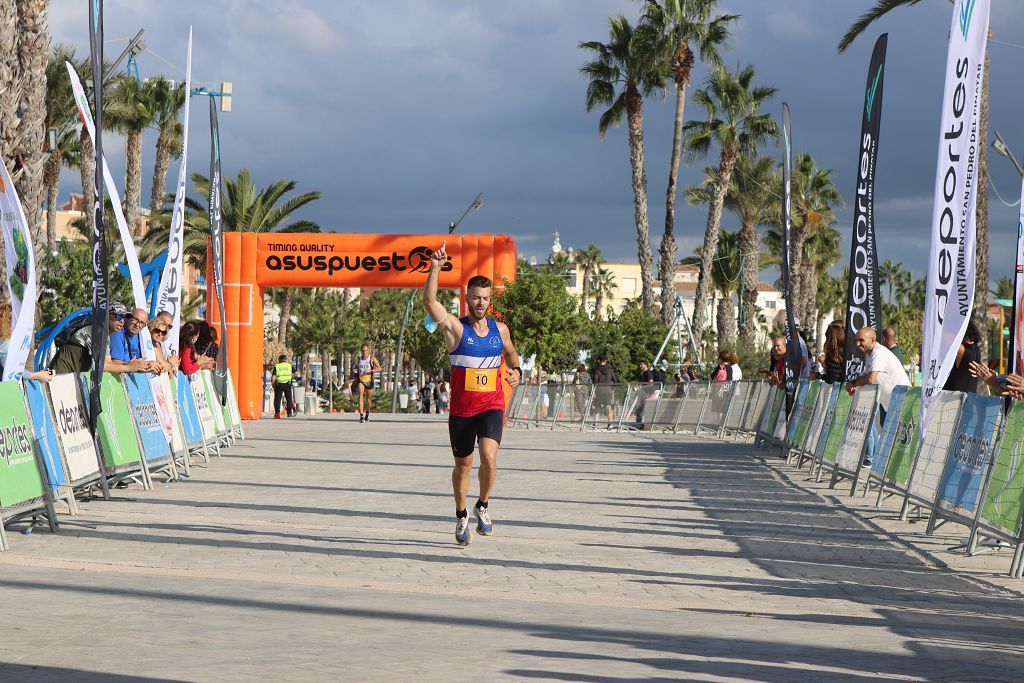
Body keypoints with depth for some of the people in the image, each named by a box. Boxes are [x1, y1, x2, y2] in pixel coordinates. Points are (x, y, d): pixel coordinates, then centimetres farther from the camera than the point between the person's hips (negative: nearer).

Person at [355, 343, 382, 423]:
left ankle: (367, 413, 40)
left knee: (368, 398, 11)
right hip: (361, 380, 1)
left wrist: (370, 370, -27)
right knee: (361, 395, -21)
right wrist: (355, 371, 0)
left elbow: (379, 368, -11)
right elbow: (356, 368, 25)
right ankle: (361, 416, -28)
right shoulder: (358, 359, 8)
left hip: (369, 381, -1)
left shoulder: (372, 358, -4)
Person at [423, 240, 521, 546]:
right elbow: (429, 302, -21)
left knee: (489, 456, -22)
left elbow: (511, 352, 26)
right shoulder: (456, 328, -6)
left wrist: (515, 370, 4)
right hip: (461, 408, -1)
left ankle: (483, 506, 1)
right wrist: (436, 268, -30)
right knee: (463, 464, 12)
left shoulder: (500, 329, 5)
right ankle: (461, 515, 32)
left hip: (492, 406, 1)